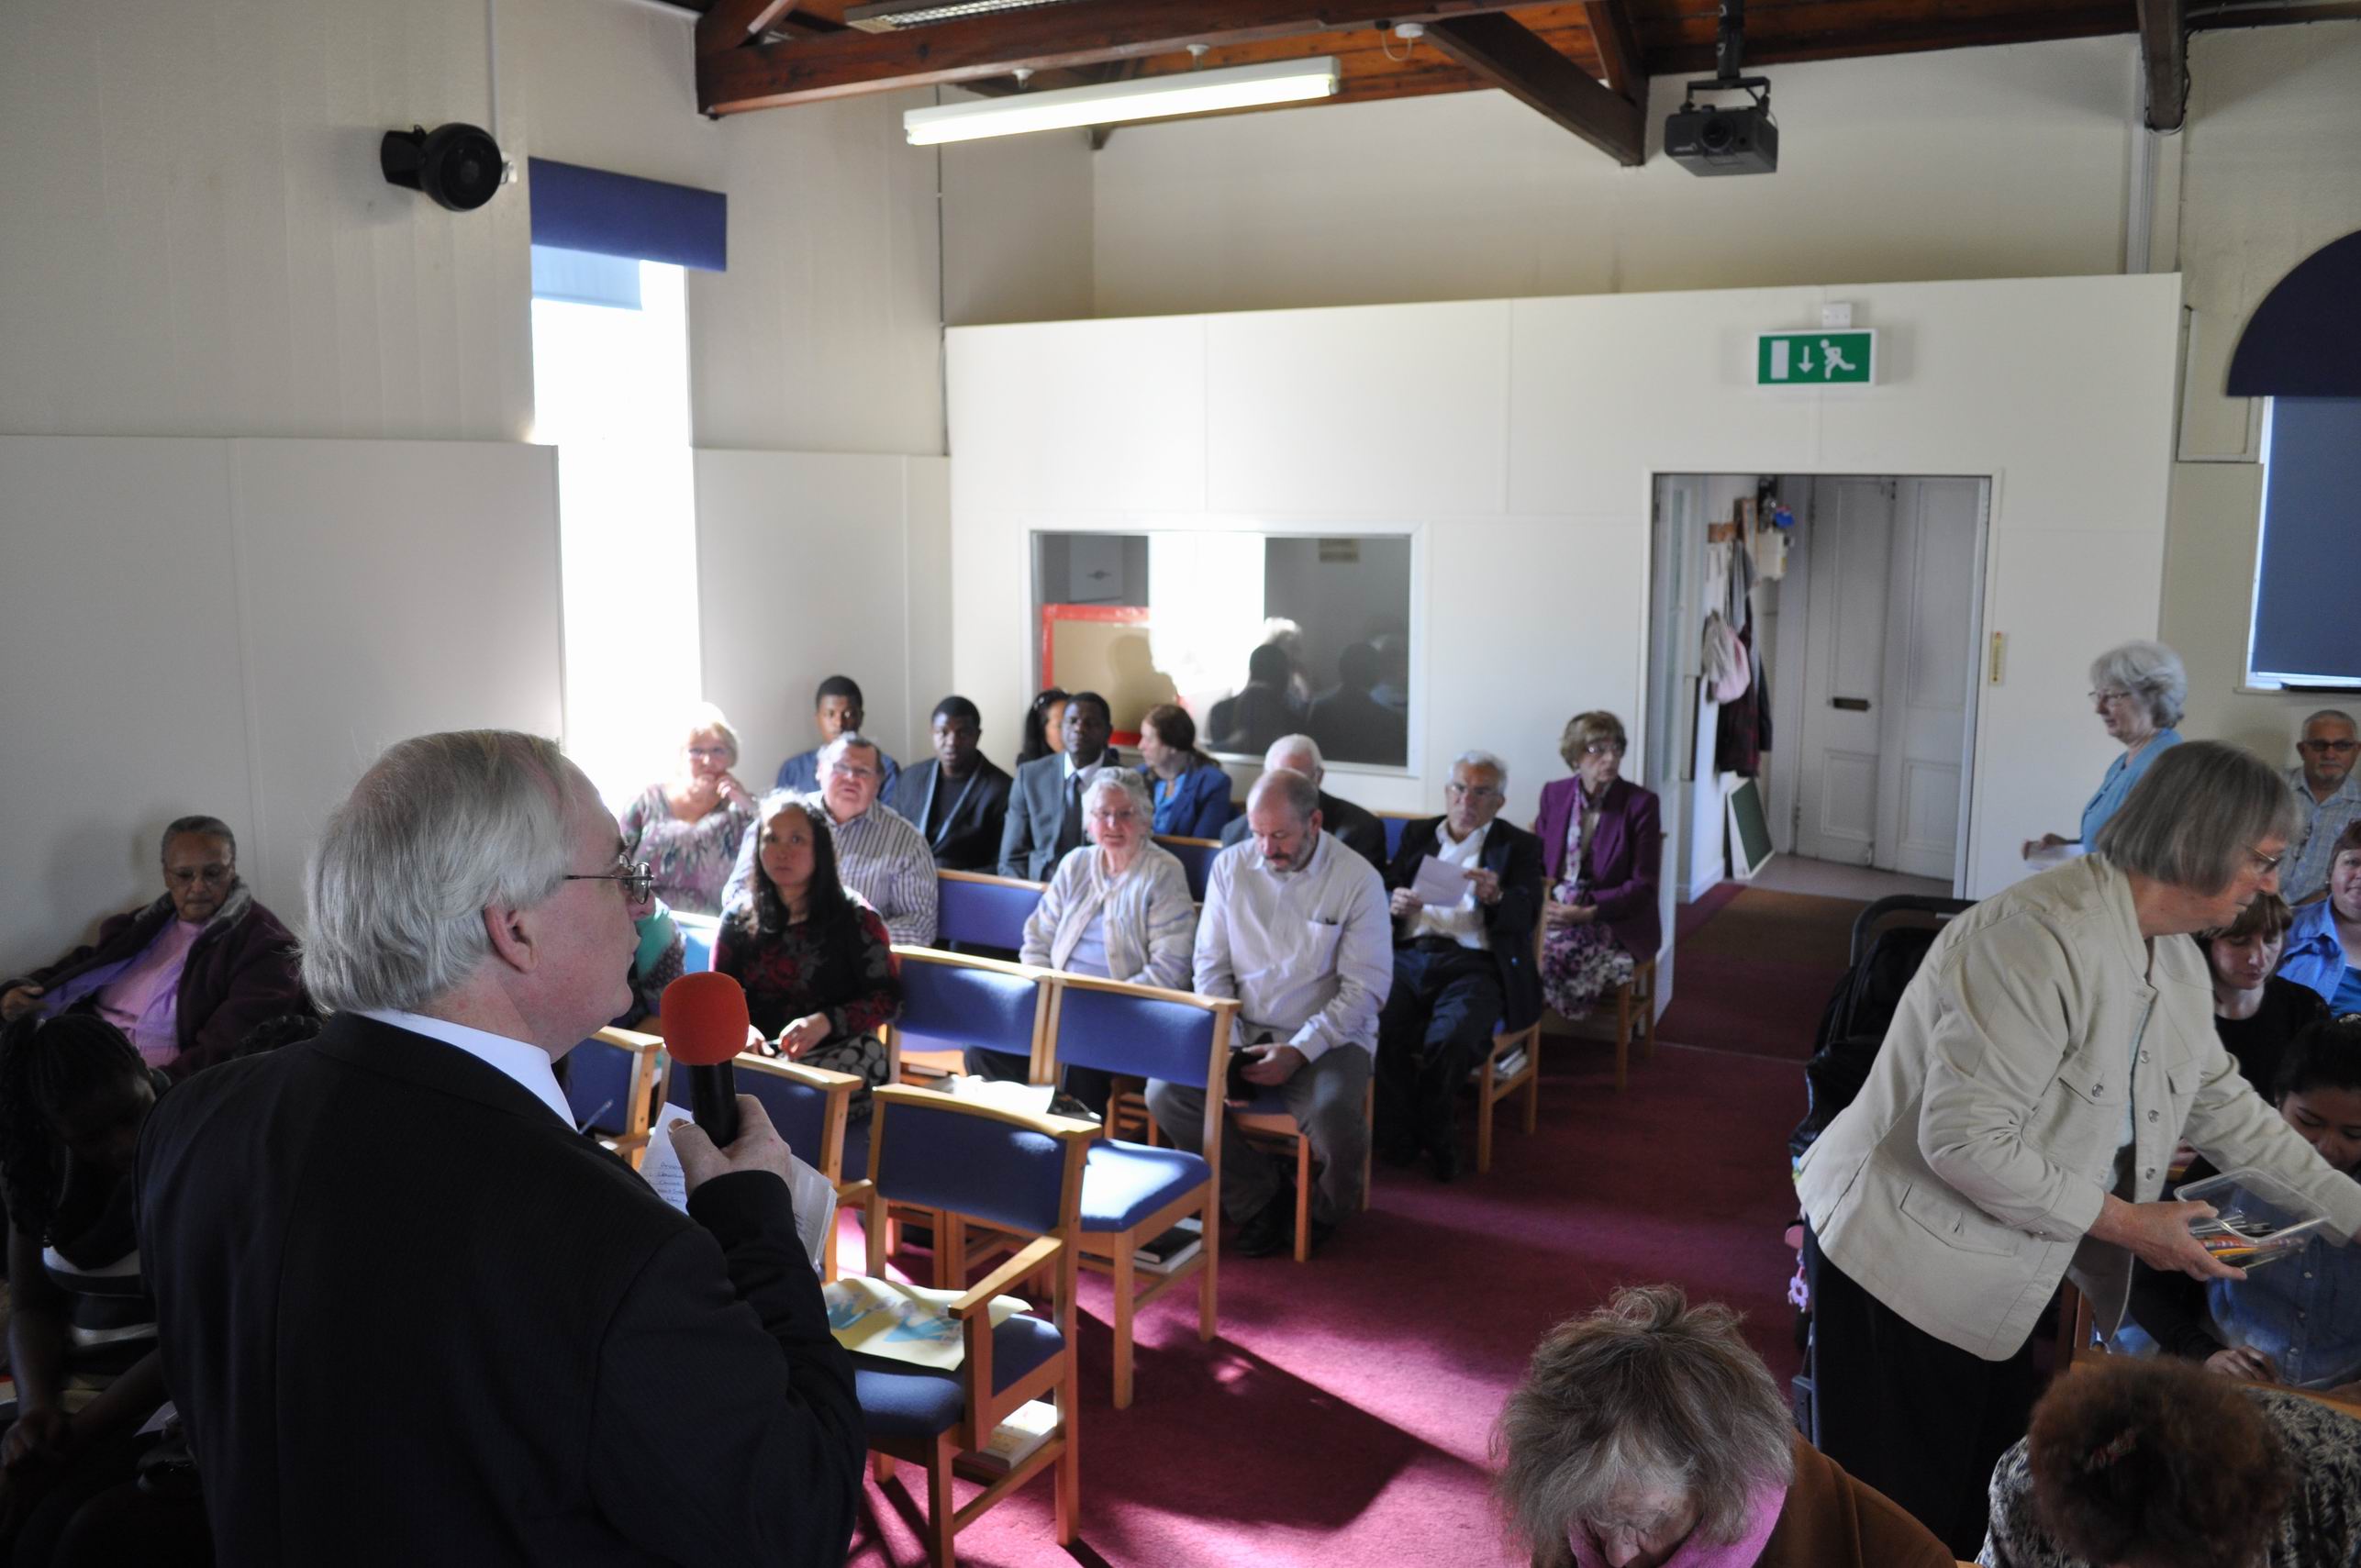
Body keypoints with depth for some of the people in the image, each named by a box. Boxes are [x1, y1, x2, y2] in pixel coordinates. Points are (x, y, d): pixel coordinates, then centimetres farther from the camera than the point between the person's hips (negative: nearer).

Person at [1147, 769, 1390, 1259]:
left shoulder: (1358, 879, -7)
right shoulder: (1230, 866, 4)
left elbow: (1366, 987, -8)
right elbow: (1210, 964, 7)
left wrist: (1299, 1051, -19)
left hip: (1326, 1037, -3)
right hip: (1243, 1031, 4)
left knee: (1332, 1116, -34)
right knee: (1165, 1092, -22)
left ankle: (1329, 1206, 6)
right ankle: (1263, 1195, 1)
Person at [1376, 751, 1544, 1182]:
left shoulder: (1519, 846, 13)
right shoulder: (1417, 834, 23)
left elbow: (1525, 917, -1)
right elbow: (1384, 892, 16)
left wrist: (1495, 897, -23)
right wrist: (1394, 902, -9)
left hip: (1473, 964, -2)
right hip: (1407, 956, 3)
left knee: (1451, 1038, -33)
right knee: (1376, 1027, -29)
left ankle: (1430, 1135, -5)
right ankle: (1399, 1137, -10)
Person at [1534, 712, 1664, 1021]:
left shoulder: (1641, 803, -5)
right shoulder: (1553, 794, 7)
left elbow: (1643, 884, -7)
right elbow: (1536, 862, 11)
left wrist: (1589, 912, -21)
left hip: (1617, 923, -3)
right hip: (1556, 911, 3)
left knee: (1555, 952, -31)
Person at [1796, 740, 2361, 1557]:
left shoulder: (2179, 963, 5)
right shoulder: (2044, 937, -26)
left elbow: (2222, 1104, 18)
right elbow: (1963, 1138, -28)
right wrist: (2128, 1224, -18)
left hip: (2000, 1274, 9)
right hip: (1906, 1262, -9)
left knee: (1990, 1498, 16)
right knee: (1904, 1520, 4)